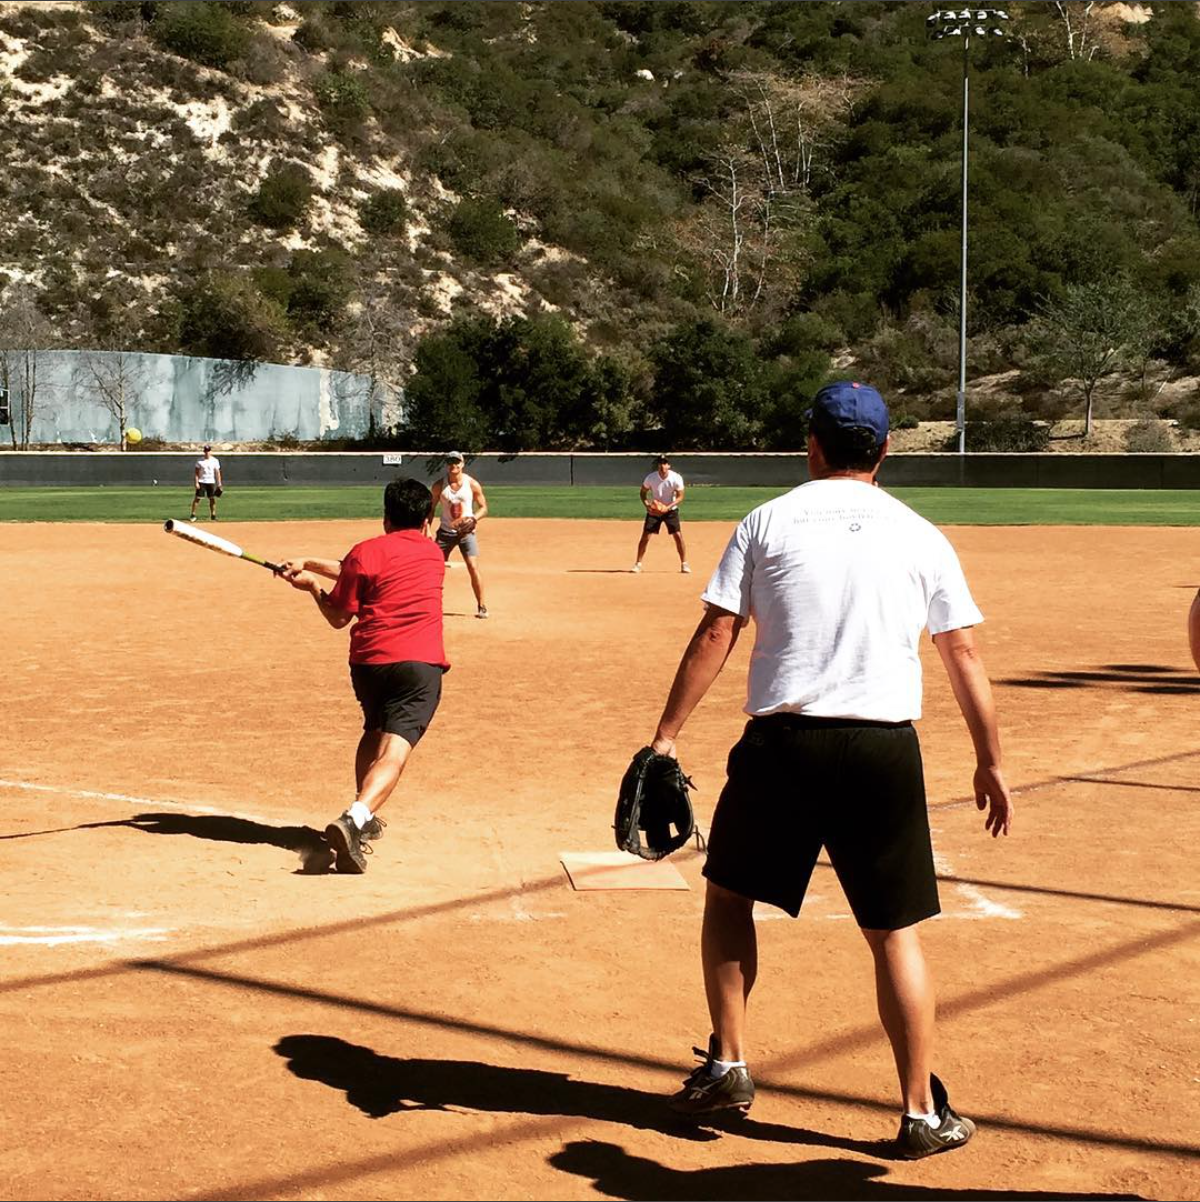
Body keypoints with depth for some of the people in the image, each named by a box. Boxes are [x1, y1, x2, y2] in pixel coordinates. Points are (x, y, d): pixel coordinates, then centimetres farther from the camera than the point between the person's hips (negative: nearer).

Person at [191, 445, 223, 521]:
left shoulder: (215, 460, 1)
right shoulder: (200, 460, -3)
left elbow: (217, 472, 3)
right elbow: (196, 472, -1)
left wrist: (219, 483, -3)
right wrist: (196, 482, -10)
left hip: (211, 482, 2)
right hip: (201, 482, -2)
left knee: (212, 499, 4)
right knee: (197, 498, -5)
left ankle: (213, 515, 13)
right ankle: (193, 515, 0)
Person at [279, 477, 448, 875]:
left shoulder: (366, 552, 7)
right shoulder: (433, 554, 18)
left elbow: (338, 617, 7)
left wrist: (311, 584, 22)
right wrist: (310, 565, 29)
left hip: (367, 660, 1)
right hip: (419, 663, -1)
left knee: (374, 733, 27)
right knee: (394, 749, -13)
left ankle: (363, 817, 24)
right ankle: (355, 819, -35)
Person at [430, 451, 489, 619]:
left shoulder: (472, 484, -5)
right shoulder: (439, 485, -1)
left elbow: (483, 508, 0)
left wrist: (473, 519, -19)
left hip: (466, 531, -2)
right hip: (445, 531, 2)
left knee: (473, 568, -12)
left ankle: (481, 606, -2)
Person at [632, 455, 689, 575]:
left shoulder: (676, 478, -18)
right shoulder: (651, 478, -15)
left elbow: (680, 497, -12)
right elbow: (643, 492, -1)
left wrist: (667, 507, -26)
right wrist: (646, 505, -19)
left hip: (670, 510, -1)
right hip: (653, 510, 1)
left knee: (678, 536, -9)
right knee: (645, 536, -7)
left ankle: (684, 564, 3)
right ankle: (638, 564, 3)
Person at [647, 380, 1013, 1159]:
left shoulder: (769, 521, 5)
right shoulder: (921, 537, 6)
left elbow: (715, 636, -1)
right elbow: (965, 656, 5)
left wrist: (667, 736, 0)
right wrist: (990, 762, 12)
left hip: (782, 743, 0)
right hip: (882, 751, 0)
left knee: (729, 893, 21)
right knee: (895, 931, 8)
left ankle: (727, 1067, 20)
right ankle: (923, 1113, 9)